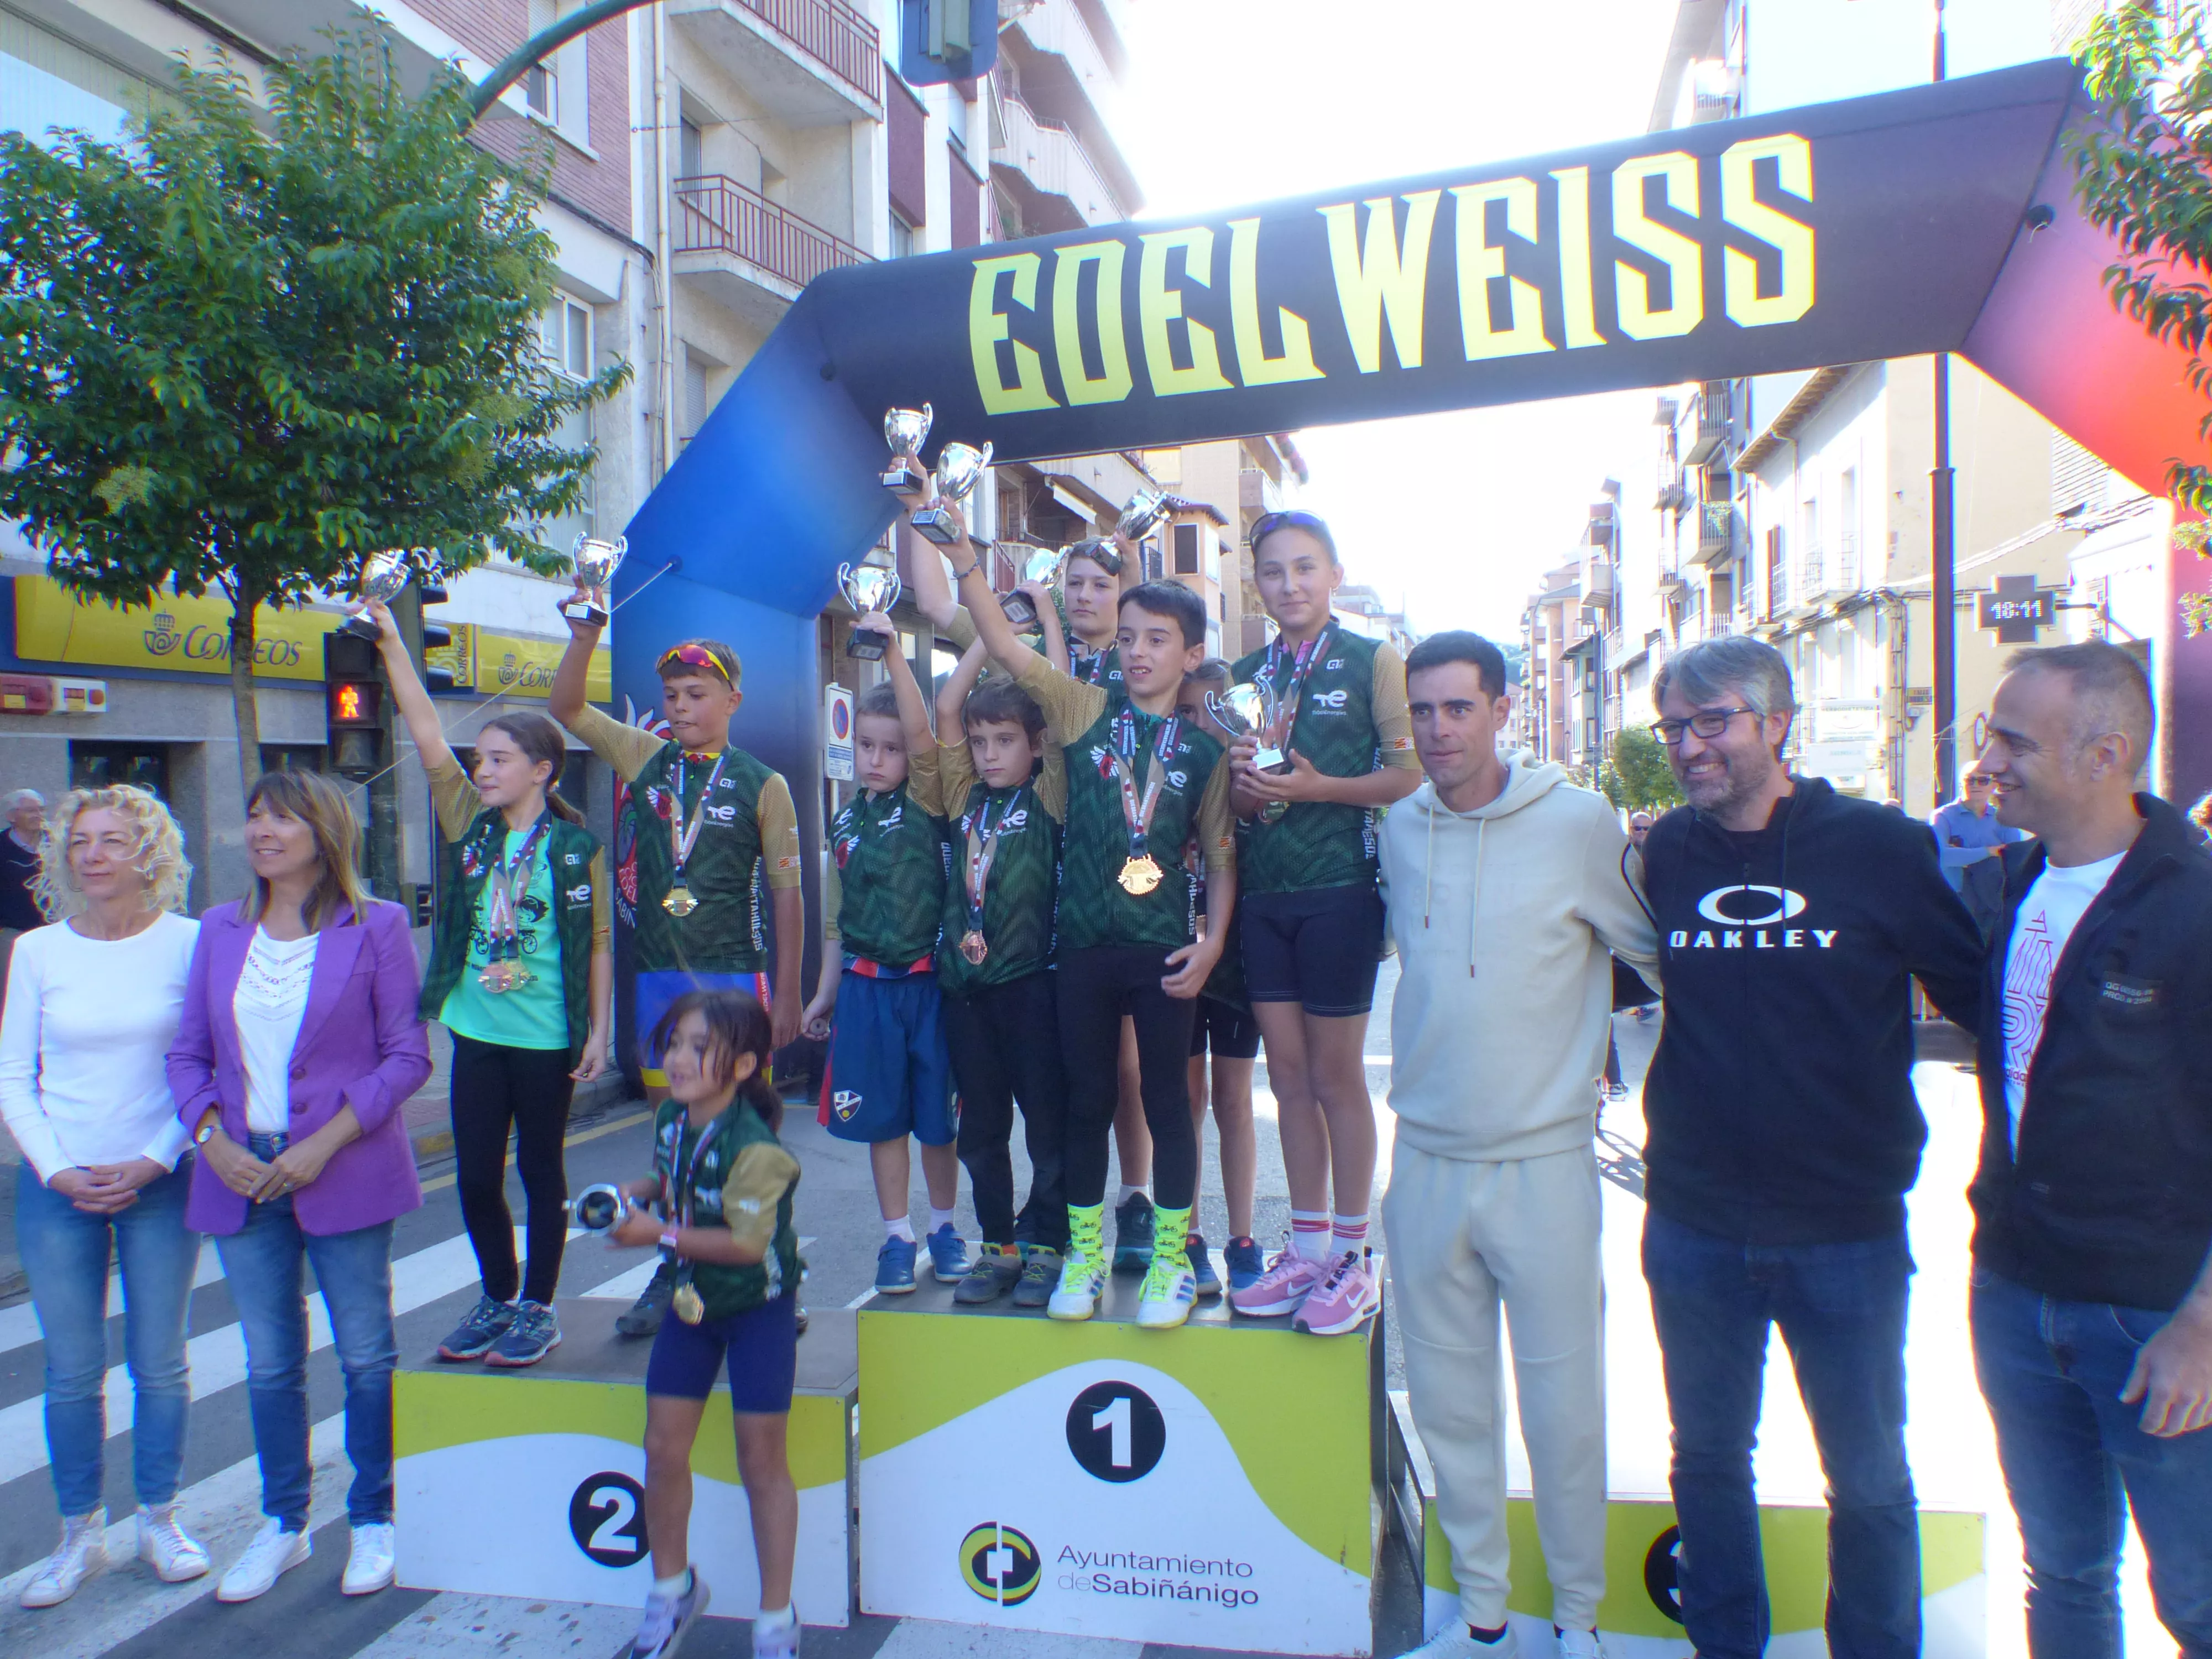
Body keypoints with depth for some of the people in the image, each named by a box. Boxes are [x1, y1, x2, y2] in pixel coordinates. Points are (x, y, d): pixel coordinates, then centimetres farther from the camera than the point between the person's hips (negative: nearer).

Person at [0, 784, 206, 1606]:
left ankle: (160, 1520, 26)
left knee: (159, 1362, 9)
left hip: (160, 1183, -1)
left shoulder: (189, 943, -6)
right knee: (71, 1371, 9)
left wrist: (152, 1162, -11)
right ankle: (80, 1533, 26)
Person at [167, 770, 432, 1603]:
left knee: (367, 1355, 7)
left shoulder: (375, 927, -6)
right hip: (242, 1175, 4)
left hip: (345, 1173, -4)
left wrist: (326, 1142, -15)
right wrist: (213, 1140, -7)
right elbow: (188, 1053, 9)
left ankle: (374, 1521, 25)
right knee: (269, 1363, 15)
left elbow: (407, 1055, -8)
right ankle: (282, 1525, 32)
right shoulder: (220, 930, 7)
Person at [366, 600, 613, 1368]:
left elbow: (599, 944, -3)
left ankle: (538, 1308, 22)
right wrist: (391, 645, -11)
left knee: (541, 1172, 8)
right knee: (475, 1174, 10)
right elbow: (428, 737, -5)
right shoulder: (471, 826, 4)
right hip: (477, 1034, 4)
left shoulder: (576, 847, -6)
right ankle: (497, 1297, 29)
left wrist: (598, 1031, -6)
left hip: (548, 1038, -4)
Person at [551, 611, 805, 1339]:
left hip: (733, 977, -3)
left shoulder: (762, 785, -2)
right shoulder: (646, 759, 8)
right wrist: (584, 636, -11)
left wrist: (787, 993, -2)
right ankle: (678, 1267, 24)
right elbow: (565, 708, 5)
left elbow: (787, 893, -1)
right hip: (657, 976, 4)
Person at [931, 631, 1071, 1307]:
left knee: (1047, 1124, 3)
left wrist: (1045, 618, -2)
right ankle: (998, 1246, 23)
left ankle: (1045, 1247, 15)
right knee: (980, 1128, 11)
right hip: (965, 983, 4)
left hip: (1029, 980, -4)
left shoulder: (1046, 799, -2)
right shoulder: (967, 799, 9)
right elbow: (947, 705, 5)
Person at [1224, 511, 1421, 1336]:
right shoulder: (1245, 675, 14)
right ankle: (1307, 1251, 20)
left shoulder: (1373, 661, -1)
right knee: (1288, 1074, 9)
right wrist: (1243, 782, -4)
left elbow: (1412, 775, -7)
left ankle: (1351, 1259, 14)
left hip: (1341, 889, -5)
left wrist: (1319, 787, -17)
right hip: (1264, 891, 5)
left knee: (1336, 1075, 1)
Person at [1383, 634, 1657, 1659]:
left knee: (1564, 1406, 7)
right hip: (1426, 1162, 4)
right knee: (1449, 1403, 13)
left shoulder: (1580, 823, -8)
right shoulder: (1399, 831, 4)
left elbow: (1663, 953, 3)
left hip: (1544, 1162, -3)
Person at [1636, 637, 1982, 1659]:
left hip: (1846, 1230, -2)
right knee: (1707, 1460, 18)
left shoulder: (1879, 846, -9)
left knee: (1869, 1479, 15)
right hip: (1693, 1229, 3)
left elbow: (1984, 997, -2)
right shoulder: (1666, 853, -1)